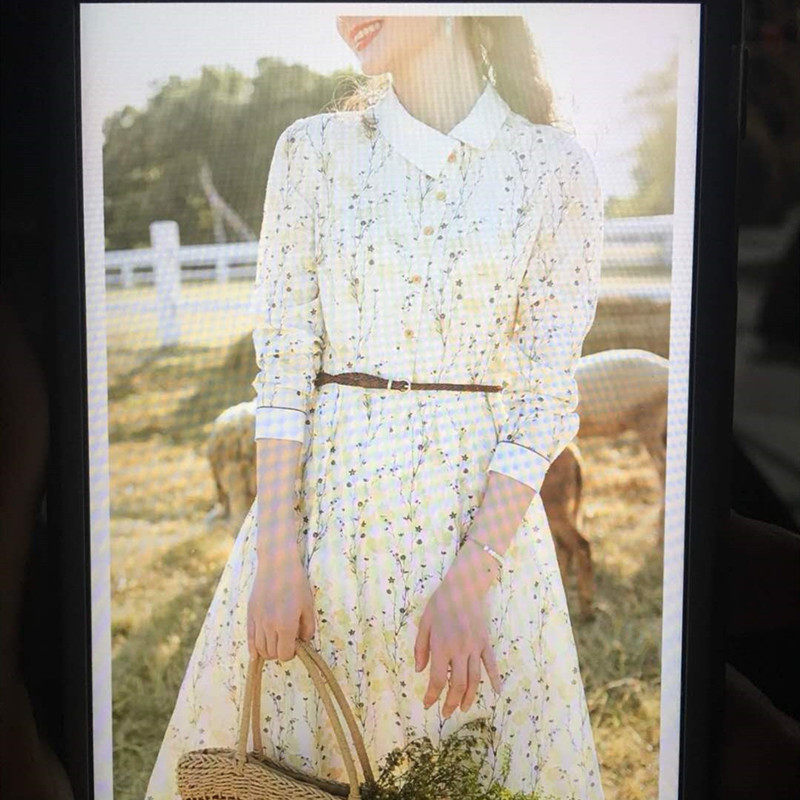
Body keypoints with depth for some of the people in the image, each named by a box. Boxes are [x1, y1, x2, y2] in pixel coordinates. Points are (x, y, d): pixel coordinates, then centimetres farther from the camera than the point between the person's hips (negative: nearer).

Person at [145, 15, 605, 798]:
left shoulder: (554, 166, -2)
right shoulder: (312, 148, 2)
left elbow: (546, 396, -5)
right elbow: (284, 362, -1)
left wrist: (469, 578, -13)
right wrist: (276, 554, -10)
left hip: (484, 505, -1)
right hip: (323, 491, 2)